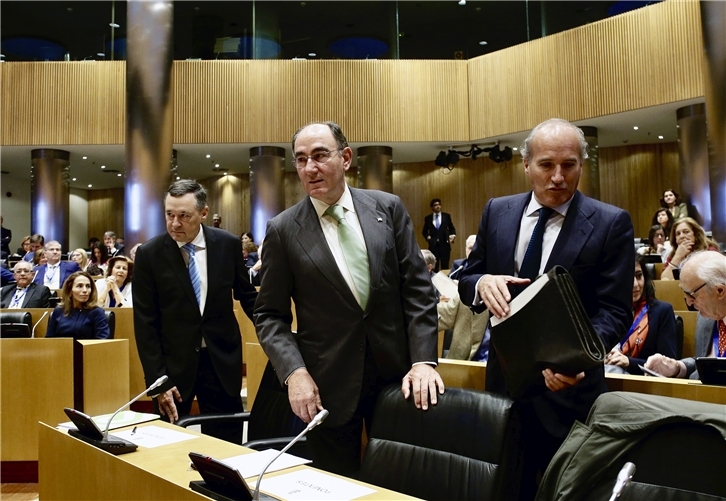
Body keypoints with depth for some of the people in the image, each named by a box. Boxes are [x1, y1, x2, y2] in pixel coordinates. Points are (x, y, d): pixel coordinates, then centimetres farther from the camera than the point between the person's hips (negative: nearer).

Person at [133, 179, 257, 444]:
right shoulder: (149, 254, -8)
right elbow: (145, 323, -6)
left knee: (227, 447, 9)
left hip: (222, 360, 1)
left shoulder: (228, 244, -4)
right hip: (173, 363, -1)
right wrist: (158, 380, -9)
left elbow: (246, 295, 10)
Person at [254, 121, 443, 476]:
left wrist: (424, 359, -8)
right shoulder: (283, 230, -2)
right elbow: (269, 314, 0)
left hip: (396, 371, 2)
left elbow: (417, 289, 1)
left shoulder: (388, 208, 2)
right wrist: (294, 372, -14)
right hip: (328, 385, -1)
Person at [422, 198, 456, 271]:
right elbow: (425, 231, 13)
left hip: (444, 245, 0)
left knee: (445, 266, 1)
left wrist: (453, 235, -5)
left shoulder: (446, 216, 6)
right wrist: (427, 237, -5)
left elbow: (452, 228, 14)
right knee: (434, 267, 1)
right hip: (433, 245, 0)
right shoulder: (428, 218, 5)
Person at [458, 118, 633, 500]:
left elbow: (614, 311, -12)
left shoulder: (611, 223, -8)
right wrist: (482, 282, -17)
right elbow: (465, 280, 7)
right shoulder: (497, 212, 3)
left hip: (567, 385, -3)